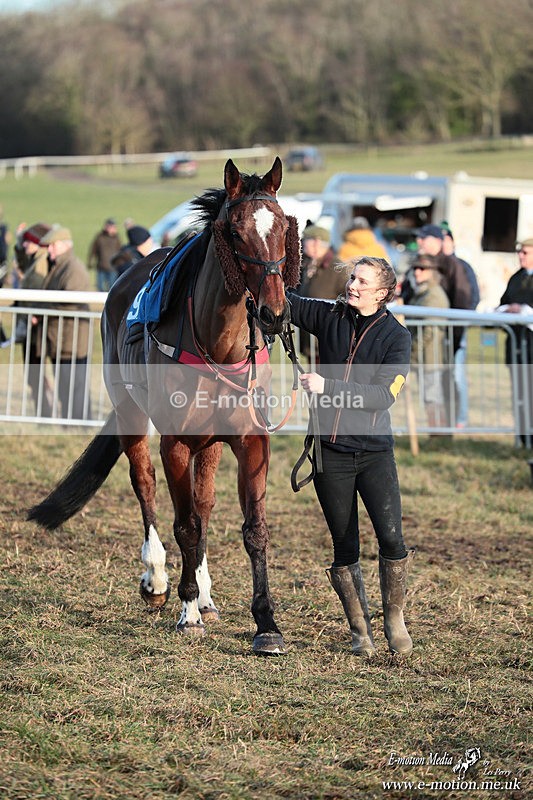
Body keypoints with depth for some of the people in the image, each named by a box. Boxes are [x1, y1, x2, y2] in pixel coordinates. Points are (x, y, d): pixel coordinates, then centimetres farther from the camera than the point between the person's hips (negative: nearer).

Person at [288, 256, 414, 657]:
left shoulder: (396, 336, -3)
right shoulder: (329, 317, 5)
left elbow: (384, 394, -13)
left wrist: (328, 387, -21)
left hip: (375, 451, -2)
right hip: (331, 451, 2)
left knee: (391, 538, -12)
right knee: (344, 549, 5)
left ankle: (395, 619, 7)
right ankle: (361, 631, 15)